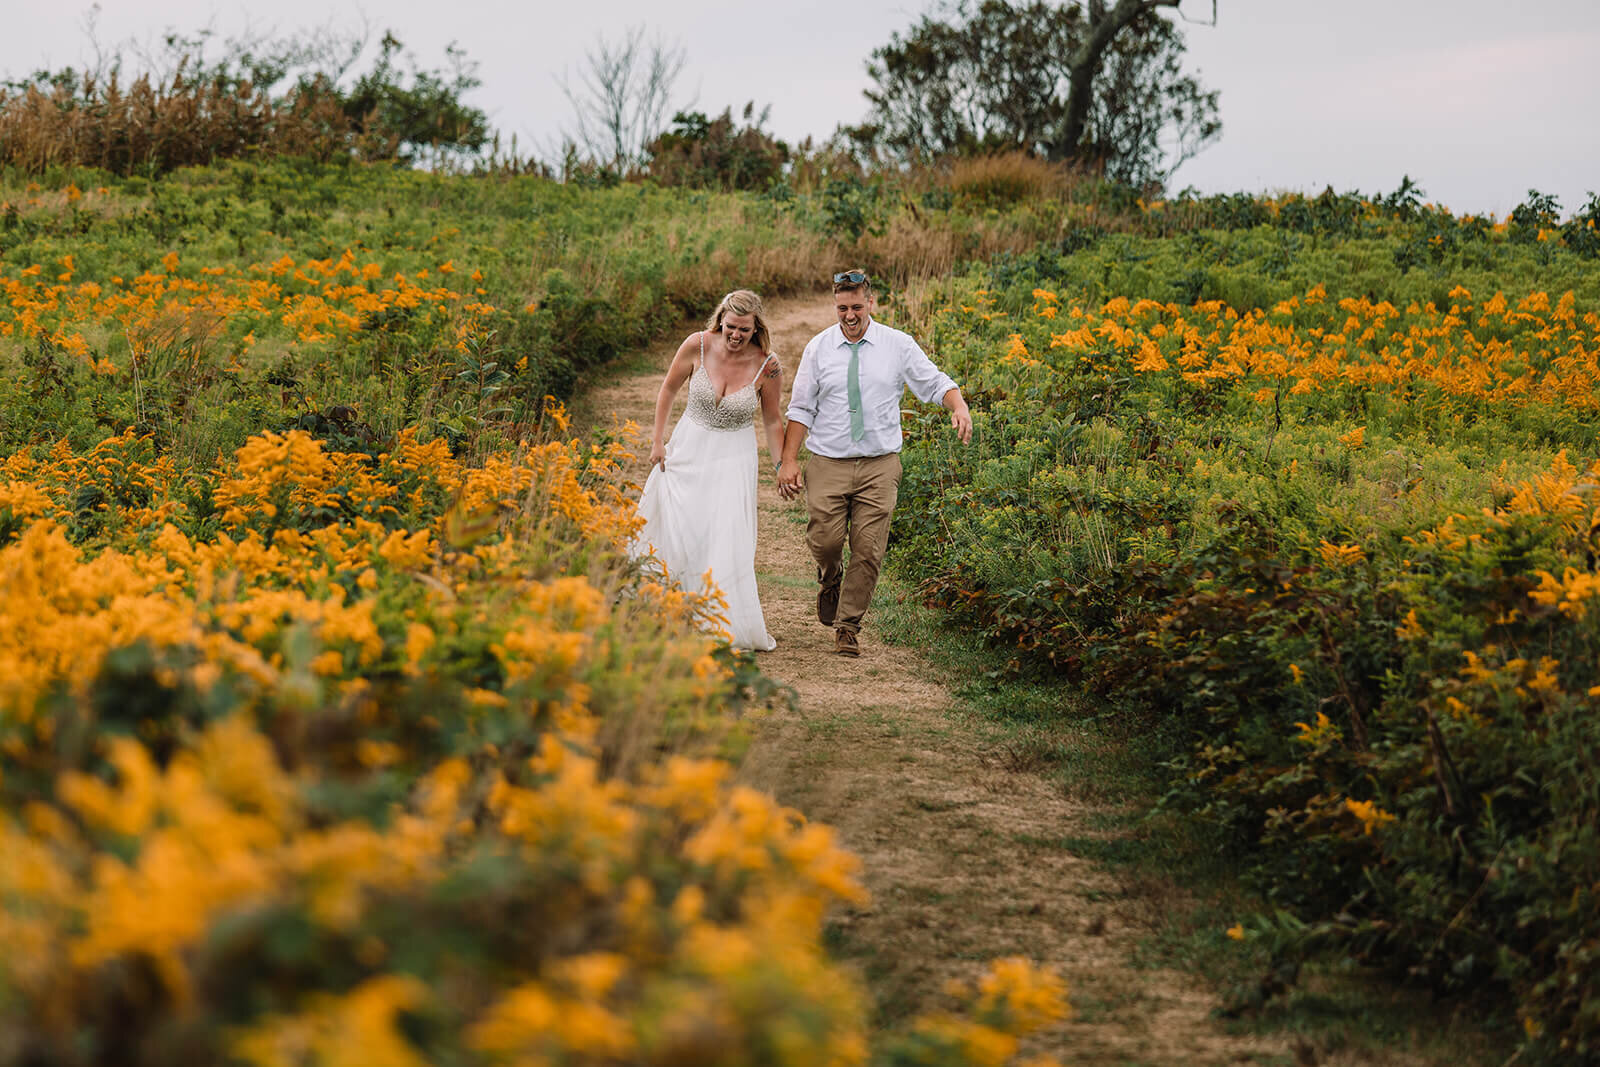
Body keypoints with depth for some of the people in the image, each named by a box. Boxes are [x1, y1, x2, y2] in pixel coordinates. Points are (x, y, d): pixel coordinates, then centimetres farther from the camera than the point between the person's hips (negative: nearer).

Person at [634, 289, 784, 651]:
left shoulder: (766, 366, -14)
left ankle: (737, 628, 2)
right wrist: (657, 441, 3)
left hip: (733, 458, -2)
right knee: (676, 531, 4)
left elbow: (773, 421, 0)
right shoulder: (698, 346, -13)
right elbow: (668, 390, 3)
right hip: (689, 448, 2)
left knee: (728, 539, -8)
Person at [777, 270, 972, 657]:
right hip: (828, 463, 0)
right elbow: (801, 408, 5)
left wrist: (960, 407, -16)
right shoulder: (819, 348, 4)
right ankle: (830, 582, 27)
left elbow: (935, 382, 6)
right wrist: (788, 461, -2)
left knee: (868, 550, -4)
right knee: (825, 541, -9)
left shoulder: (898, 345, 3)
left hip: (879, 465, 0)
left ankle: (848, 626, 10)